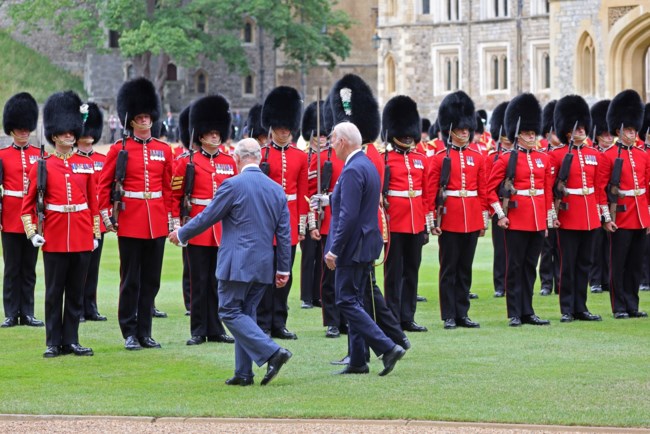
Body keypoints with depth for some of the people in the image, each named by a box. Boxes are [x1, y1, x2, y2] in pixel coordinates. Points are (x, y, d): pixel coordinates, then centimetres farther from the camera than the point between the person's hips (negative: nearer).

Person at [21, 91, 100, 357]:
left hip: (82, 238, 3)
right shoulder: (43, 166, 0)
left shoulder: (86, 164, 8)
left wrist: (95, 233, 8)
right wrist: (32, 233, -8)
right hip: (54, 238, -3)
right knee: (54, 292, 2)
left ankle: (71, 341, 13)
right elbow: (28, 203, 1)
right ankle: (53, 343, 8)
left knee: (76, 292, 6)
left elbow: (93, 202, 12)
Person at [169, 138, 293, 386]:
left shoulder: (233, 185, -10)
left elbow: (207, 217, -4)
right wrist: (283, 269, 16)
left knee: (230, 312, -1)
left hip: (237, 263, -7)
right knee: (246, 313, 14)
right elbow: (284, 233, 10)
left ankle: (272, 353, -15)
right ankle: (244, 373, 11)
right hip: (264, 266, 7)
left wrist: (181, 235, 13)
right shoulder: (277, 189, 8)